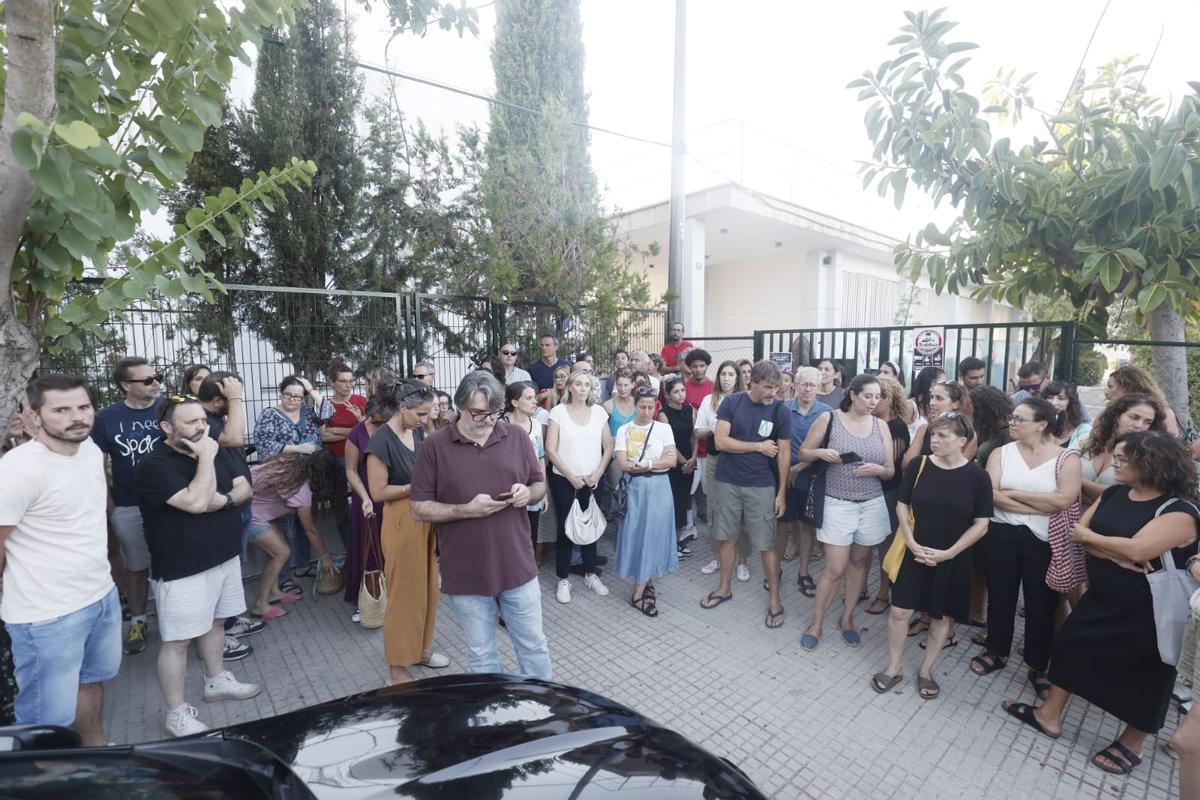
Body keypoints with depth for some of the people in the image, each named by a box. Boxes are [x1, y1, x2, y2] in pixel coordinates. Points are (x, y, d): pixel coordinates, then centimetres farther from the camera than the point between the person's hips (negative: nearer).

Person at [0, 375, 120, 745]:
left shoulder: (92, 450, 0)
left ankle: (95, 746, 47)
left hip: (102, 594, 8)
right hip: (48, 614, -7)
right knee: (49, 720, 7)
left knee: (91, 680, 27)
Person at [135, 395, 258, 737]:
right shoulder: (154, 465, -18)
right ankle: (177, 714, 19)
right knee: (178, 641, 5)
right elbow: (196, 502, -30)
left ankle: (216, 681, 41)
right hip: (182, 568, -7)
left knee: (215, 622, 22)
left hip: (225, 557, 7)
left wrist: (225, 498, -16)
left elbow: (245, 488, 4)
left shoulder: (215, 450, 4)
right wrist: (205, 457, -24)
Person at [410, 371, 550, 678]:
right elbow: (420, 509, -5)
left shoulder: (517, 437, -1)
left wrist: (528, 494, -14)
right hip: (466, 573, -1)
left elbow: (540, 485, 9)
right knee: (481, 655, 18)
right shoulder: (434, 447, -8)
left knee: (534, 645, 17)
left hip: (518, 567, 2)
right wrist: (466, 510, -20)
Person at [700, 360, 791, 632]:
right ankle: (724, 588, 31)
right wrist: (760, 447, -12)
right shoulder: (731, 403, -5)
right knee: (728, 538, 13)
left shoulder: (781, 411, -5)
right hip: (727, 482, 1)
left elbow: (784, 453, -2)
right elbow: (720, 441, -12)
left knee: (766, 545, 4)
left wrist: (782, 492, -4)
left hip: (762, 486, -1)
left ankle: (774, 599, 19)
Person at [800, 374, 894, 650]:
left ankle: (847, 618, 32)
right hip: (838, 504, -3)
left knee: (859, 563, 13)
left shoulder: (881, 425, 3)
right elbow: (803, 452, 1)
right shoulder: (828, 419, -6)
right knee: (835, 569, -2)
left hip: (872, 505, 4)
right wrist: (821, 453, -19)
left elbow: (891, 471, 6)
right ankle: (816, 624, 17)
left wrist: (877, 469, -16)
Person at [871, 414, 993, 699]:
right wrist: (912, 543, -11)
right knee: (899, 611, 3)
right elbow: (902, 506, 0)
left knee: (942, 617, 14)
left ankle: (926, 671, 35)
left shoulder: (977, 476, -10)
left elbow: (981, 524, -7)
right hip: (915, 553, 1)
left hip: (953, 560, 0)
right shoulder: (918, 466, -7)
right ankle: (893, 668, 24)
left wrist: (948, 553, -13)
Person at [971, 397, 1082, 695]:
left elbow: (1065, 500, -19)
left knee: (1041, 604, 10)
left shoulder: (1066, 458, -4)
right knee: (1000, 597, 13)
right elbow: (992, 495, -12)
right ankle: (996, 652, 33)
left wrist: (1014, 494, -14)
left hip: (1045, 541, -1)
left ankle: (1038, 667, 29)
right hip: (1002, 536, 1)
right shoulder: (1000, 453, 0)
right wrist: (1042, 507, -15)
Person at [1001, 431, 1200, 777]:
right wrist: (1116, 554, -22)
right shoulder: (1113, 494, -1)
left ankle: (1131, 745, 35)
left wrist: (1089, 536, -16)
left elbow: (1136, 550, -31)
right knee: (1069, 647, 13)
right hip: (1100, 599, 7)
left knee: (1144, 678, 12)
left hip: (1147, 615, -7)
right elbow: (1079, 532, -5)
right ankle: (1049, 716, 30)